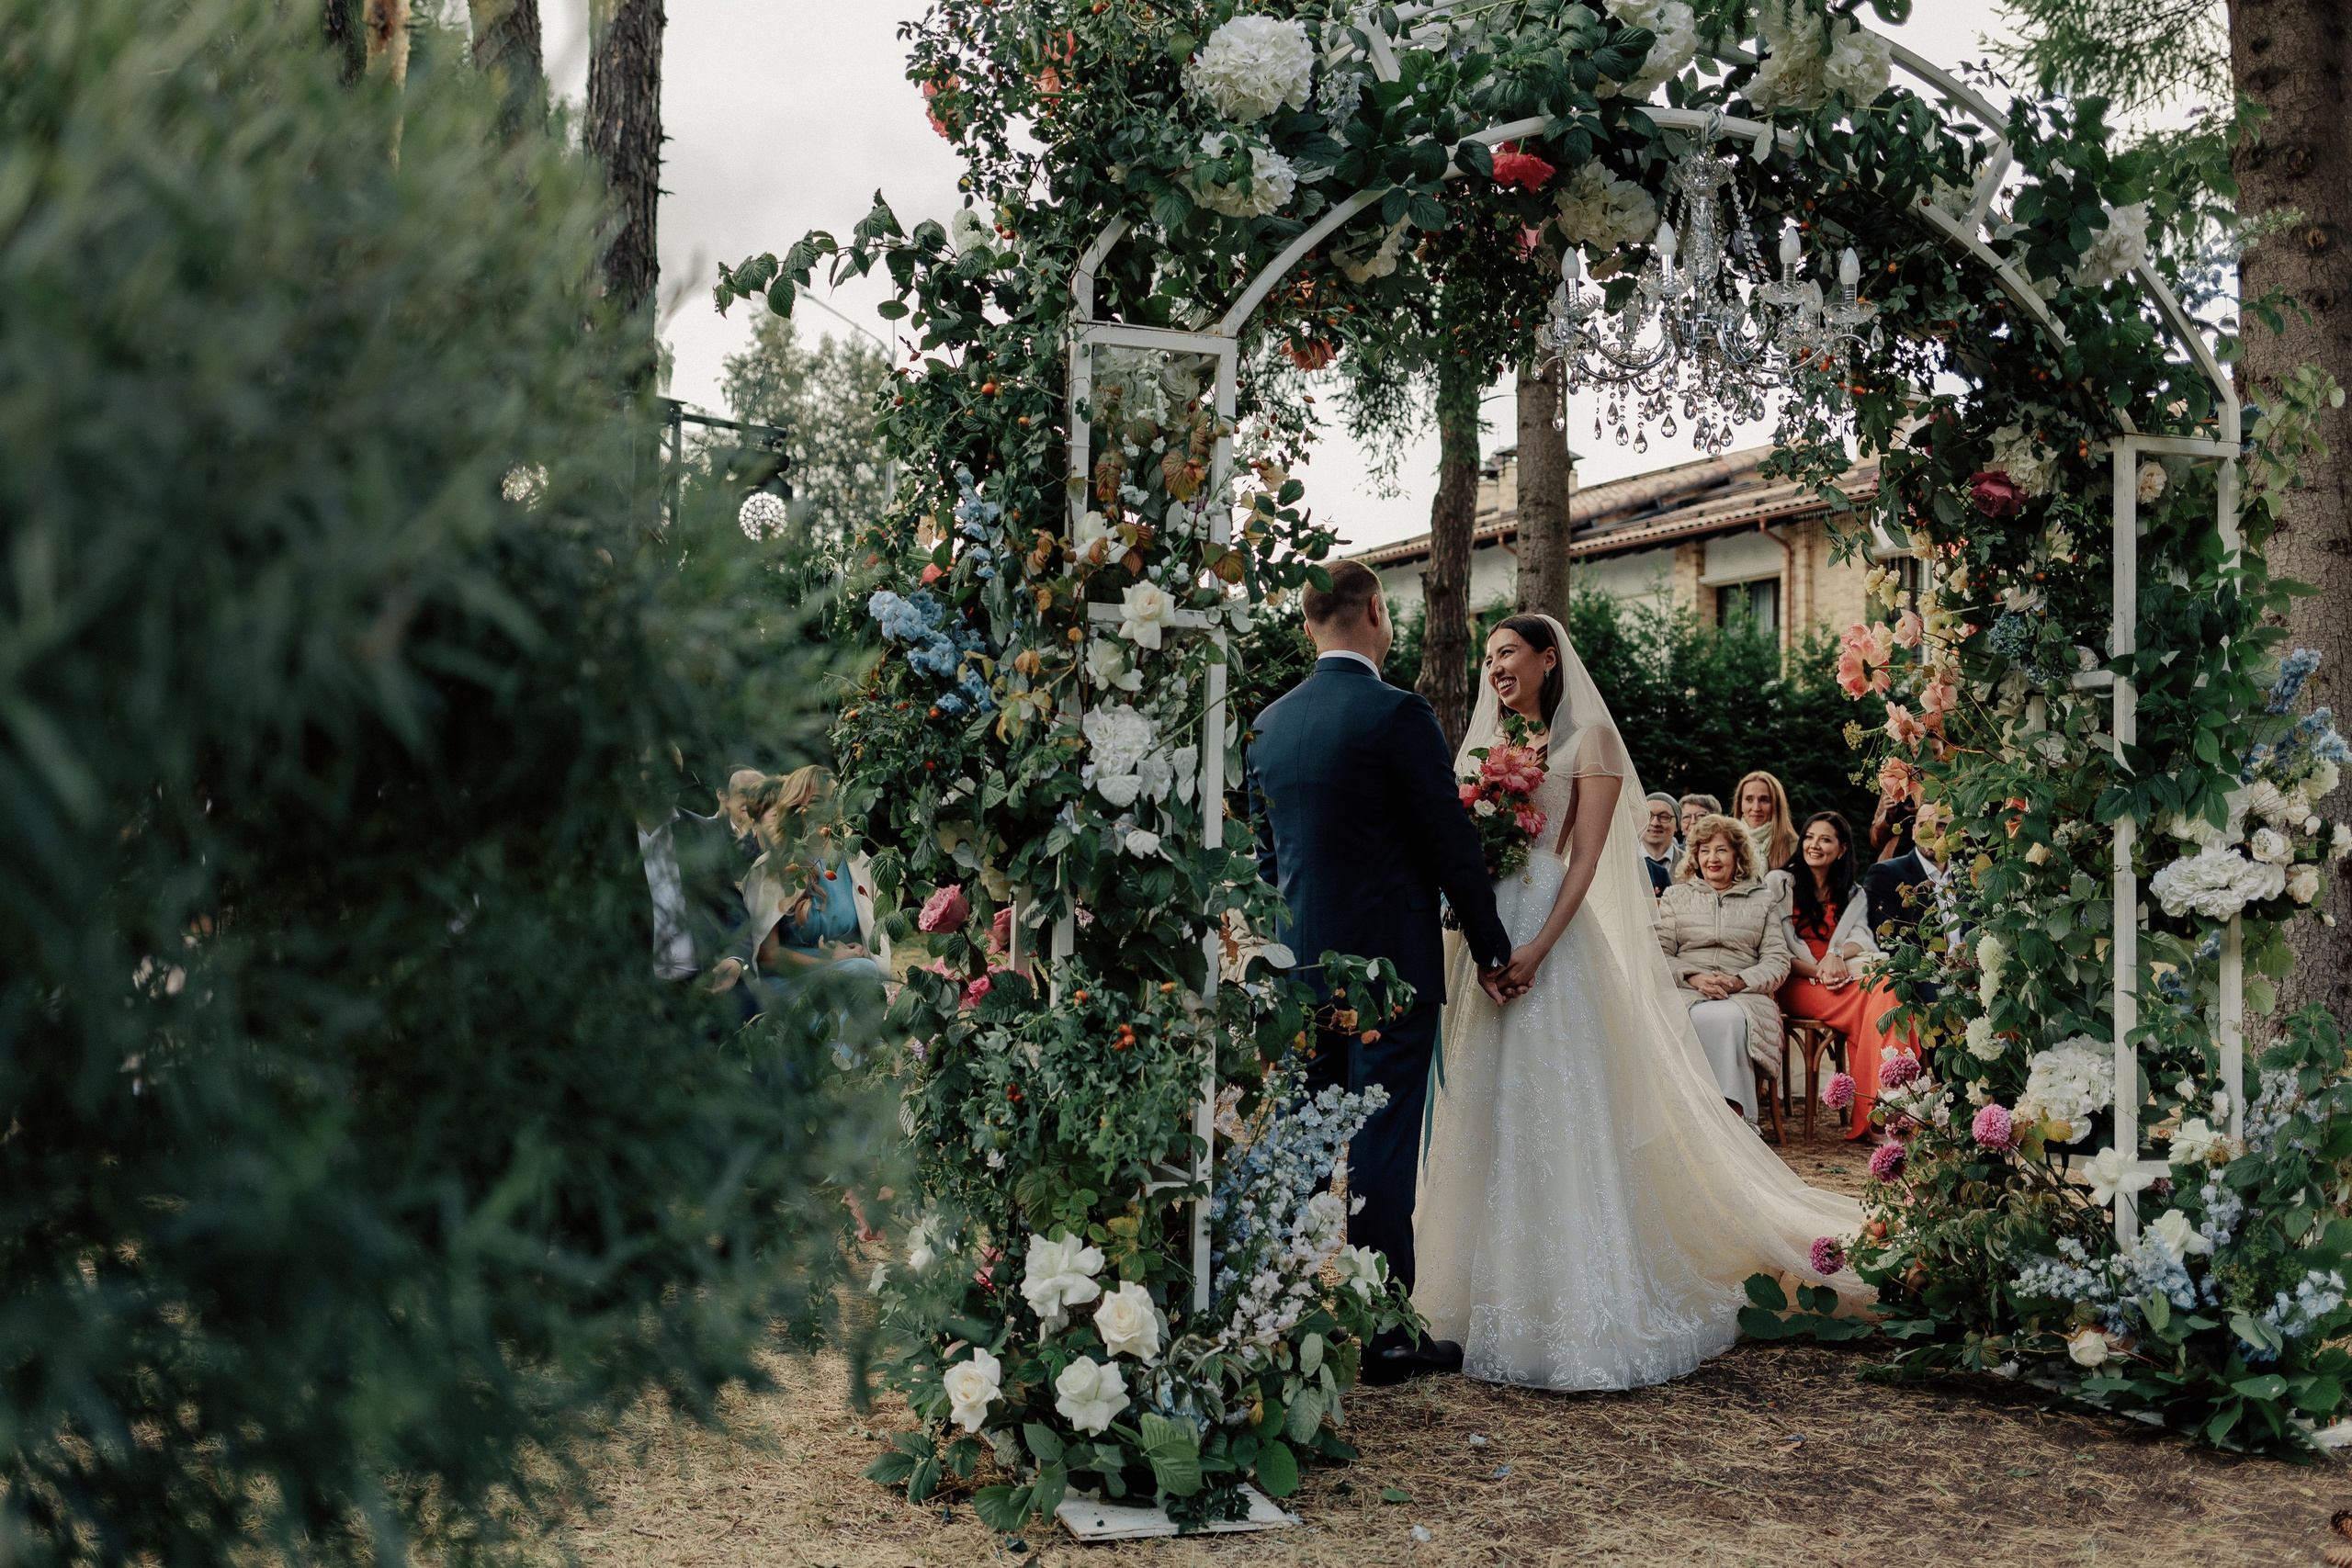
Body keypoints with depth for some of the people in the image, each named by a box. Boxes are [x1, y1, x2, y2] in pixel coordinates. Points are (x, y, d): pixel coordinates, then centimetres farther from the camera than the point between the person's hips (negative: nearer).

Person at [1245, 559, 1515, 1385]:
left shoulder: (1269, 724, 8)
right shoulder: (1397, 714, -13)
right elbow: (1451, 842, -10)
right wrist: (1491, 946, 0)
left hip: (1303, 966, 6)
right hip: (1391, 962, -6)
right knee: (1383, 1147, -1)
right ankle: (1382, 1334, 6)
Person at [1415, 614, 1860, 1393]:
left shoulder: (1587, 738, -2)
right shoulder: (1488, 744, 18)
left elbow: (1587, 856, -10)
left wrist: (1537, 948, -20)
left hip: (1552, 932, -6)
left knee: (1561, 1119, -6)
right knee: (1489, 1117, 8)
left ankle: (1582, 1309, 0)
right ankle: (1501, 1297, 17)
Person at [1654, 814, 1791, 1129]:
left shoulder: (1763, 901, 19)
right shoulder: (1676, 897, 21)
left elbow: (1778, 962, 8)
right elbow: (1659, 954, 10)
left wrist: (1737, 981, -10)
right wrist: (1693, 977, -10)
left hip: (1745, 995, 0)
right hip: (1687, 992, 0)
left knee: (1731, 1018, -37)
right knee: (1703, 1018, -37)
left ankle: (1736, 1118, -40)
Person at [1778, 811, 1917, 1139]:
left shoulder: (1854, 894, 24)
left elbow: (1861, 938, 6)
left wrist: (1836, 956, -17)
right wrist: (1816, 971, -15)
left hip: (1844, 977, 3)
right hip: (1799, 985, -3)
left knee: (1884, 984, -34)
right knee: (1874, 1007, -33)